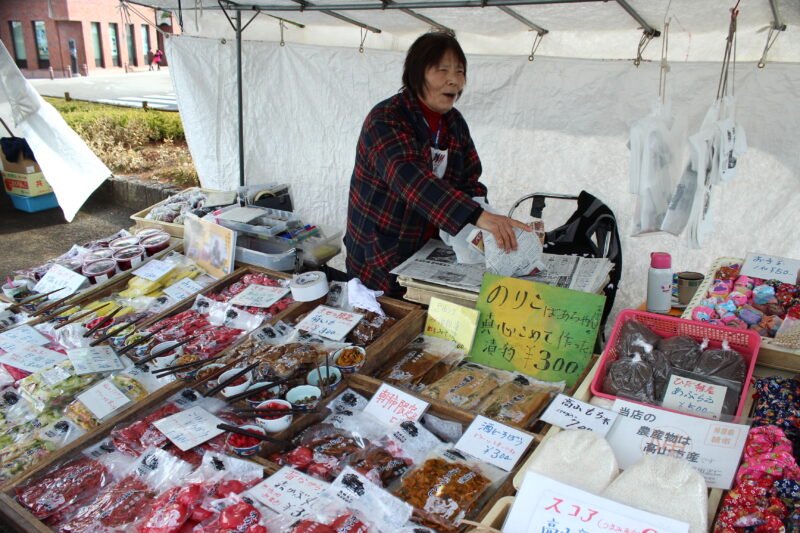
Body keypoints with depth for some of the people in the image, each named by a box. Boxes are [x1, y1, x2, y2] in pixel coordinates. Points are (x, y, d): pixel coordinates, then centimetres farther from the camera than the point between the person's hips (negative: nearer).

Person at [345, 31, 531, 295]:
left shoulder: (455, 122, 3)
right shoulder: (385, 120, -20)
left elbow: (469, 182, 3)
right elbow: (409, 178, -37)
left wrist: (487, 228, -18)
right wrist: (478, 216, -48)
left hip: (431, 253, 6)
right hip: (380, 261, -6)